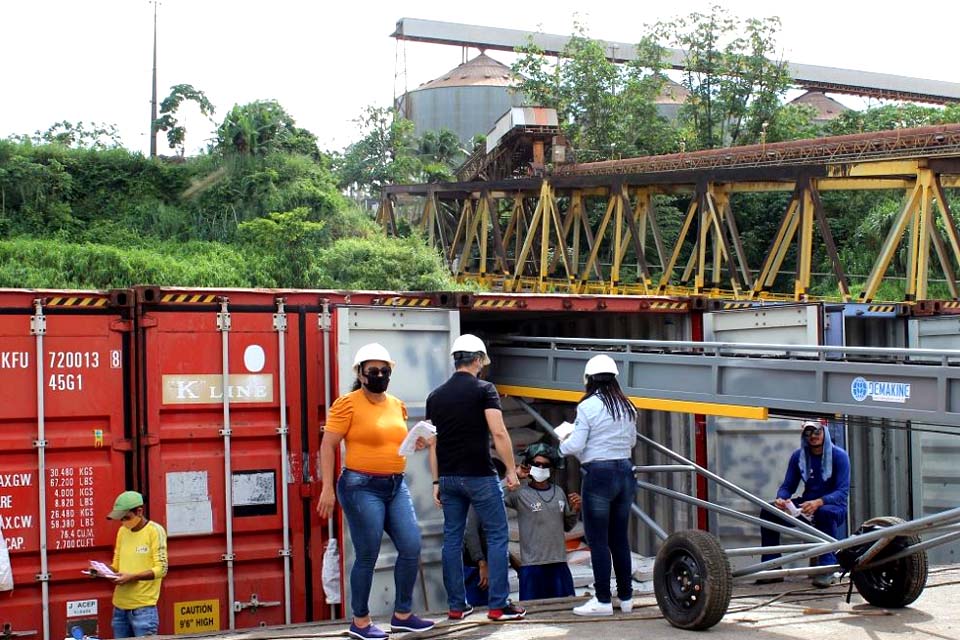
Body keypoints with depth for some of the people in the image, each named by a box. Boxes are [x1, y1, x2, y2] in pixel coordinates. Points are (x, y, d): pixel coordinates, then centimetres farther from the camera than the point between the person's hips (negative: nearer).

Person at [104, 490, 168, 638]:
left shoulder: (155, 531, -7)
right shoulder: (122, 531, 12)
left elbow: (161, 569, -11)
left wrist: (132, 577, -21)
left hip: (143, 607, -6)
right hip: (120, 606, 6)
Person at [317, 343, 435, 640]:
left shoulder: (397, 405, 12)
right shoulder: (347, 404, -9)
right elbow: (328, 446, -10)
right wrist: (327, 488, -15)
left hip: (396, 486, 7)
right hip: (362, 487, -7)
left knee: (412, 548, 4)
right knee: (367, 557, -1)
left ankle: (403, 614, 20)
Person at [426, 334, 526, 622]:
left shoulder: (435, 396, 9)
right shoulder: (484, 389, -6)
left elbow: (432, 443, 10)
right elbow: (499, 433, -14)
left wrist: (437, 481, 14)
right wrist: (511, 470, -8)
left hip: (448, 478, 5)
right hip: (479, 476, -5)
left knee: (452, 539, 9)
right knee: (497, 536, 2)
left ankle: (456, 606, 12)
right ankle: (498, 605, 1)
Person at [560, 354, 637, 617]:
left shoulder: (588, 406, -11)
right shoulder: (627, 407, 7)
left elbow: (575, 446, -11)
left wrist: (563, 444, 9)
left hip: (598, 474, -6)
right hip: (625, 472, 6)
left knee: (598, 540, 1)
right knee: (620, 538, 13)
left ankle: (603, 600, 2)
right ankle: (626, 597, 19)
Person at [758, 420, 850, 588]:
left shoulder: (839, 455, -11)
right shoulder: (798, 456, 1)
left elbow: (842, 492, -19)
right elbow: (787, 486, 1)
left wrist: (818, 502, -37)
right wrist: (781, 499, -25)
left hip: (833, 506, -4)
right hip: (806, 504, 4)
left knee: (825, 512, -41)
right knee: (768, 512, -18)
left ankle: (828, 568, -33)